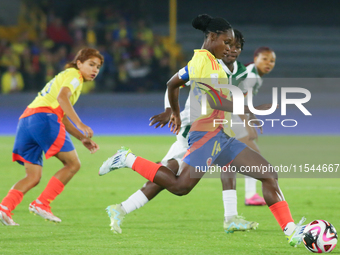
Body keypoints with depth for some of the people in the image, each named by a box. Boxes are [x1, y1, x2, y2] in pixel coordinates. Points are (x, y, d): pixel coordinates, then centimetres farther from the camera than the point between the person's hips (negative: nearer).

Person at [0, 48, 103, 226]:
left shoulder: (64, 77, 35)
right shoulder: (74, 75, 6)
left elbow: (63, 118, 39)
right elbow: (62, 97, -15)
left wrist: (83, 138, 32)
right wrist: (81, 125, -21)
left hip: (25, 120, 9)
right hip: (44, 116, -9)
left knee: (33, 176, 8)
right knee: (73, 163, -1)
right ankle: (42, 203, -8)